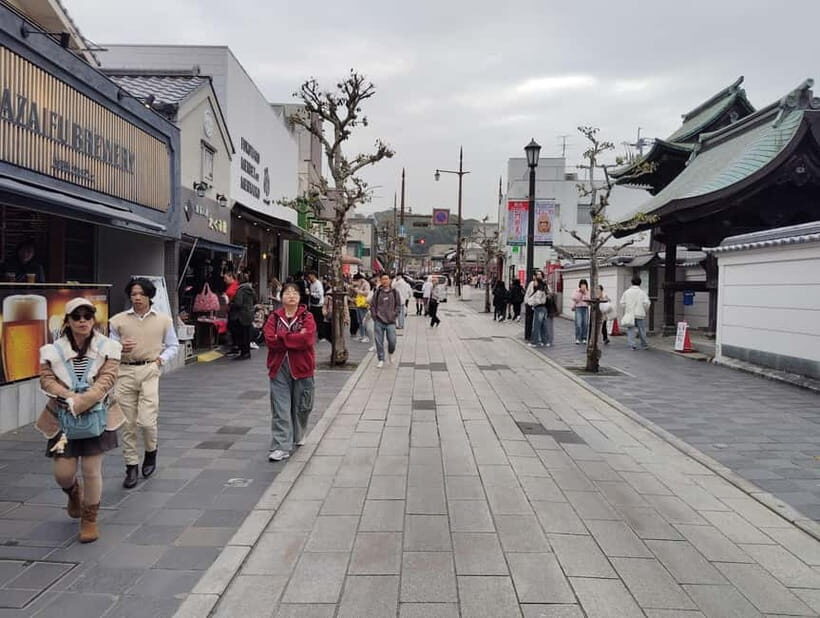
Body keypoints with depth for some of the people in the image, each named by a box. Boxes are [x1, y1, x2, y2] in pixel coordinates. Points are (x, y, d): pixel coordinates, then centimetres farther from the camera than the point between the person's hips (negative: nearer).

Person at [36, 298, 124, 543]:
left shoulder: (107, 347, -4)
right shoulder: (54, 350, 0)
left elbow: (107, 379, -12)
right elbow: (46, 379, -5)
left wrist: (82, 401, -24)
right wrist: (69, 397, -23)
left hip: (97, 415, -1)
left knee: (92, 470, 0)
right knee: (63, 472, 1)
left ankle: (89, 518, 23)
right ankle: (73, 492, 40)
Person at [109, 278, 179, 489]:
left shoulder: (163, 319, 5)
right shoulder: (118, 320, 5)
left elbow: (173, 346, 13)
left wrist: (161, 359, -4)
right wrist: (120, 348, -10)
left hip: (150, 371, -1)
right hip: (125, 371, 1)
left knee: (146, 421, -9)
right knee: (128, 423, 5)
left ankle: (151, 452, 23)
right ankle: (131, 467, 19)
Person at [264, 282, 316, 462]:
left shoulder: (307, 317, -1)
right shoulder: (274, 317, 4)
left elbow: (307, 339, -18)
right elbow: (269, 339, -10)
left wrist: (282, 336, -14)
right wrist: (296, 338, -15)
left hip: (302, 367, 0)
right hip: (279, 368, 0)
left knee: (302, 406, 13)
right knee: (280, 409, -3)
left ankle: (298, 435, 38)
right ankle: (281, 447, 1)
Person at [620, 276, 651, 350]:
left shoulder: (626, 292, 2)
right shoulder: (642, 292, -3)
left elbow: (622, 303, 1)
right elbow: (646, 303, -9)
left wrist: (625, 312, 13)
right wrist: (645, 311, 7)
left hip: (629, 315, 1)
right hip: (640, 314, -1)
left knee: (630, 330, 3)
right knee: (641, 330, 10)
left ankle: (632, 345, -6)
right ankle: (644, 345, 21)